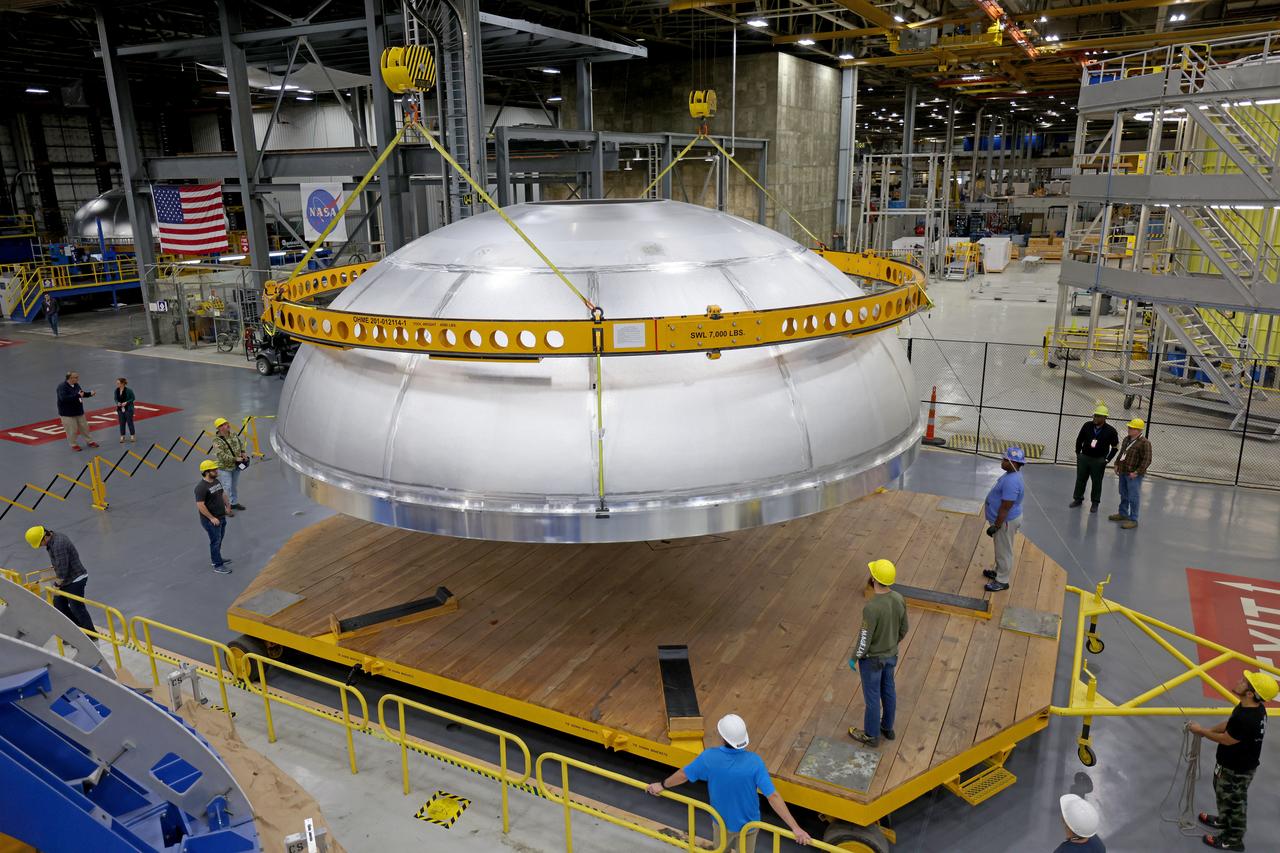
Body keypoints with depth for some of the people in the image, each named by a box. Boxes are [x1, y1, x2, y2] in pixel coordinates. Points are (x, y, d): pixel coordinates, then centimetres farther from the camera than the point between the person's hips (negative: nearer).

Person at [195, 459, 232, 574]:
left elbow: (223, 494, 20)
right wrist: (212, 518, -22)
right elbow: (200, 505, -25)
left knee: (219, 539, 21)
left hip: (221, 517, 8)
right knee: (216, 541, 1)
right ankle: (218, 565, 10)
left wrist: (227, 505, 10)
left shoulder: (216, 481, 5)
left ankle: (215, 558, 39)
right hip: (211, 520, -8)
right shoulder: (201, 487, -23)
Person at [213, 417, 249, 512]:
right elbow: (222, 456, -28)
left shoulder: (232, 435, 0)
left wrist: (243, 452, 0)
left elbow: (240, 442, 17)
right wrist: (235, 459, -26)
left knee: (235, 486, 22)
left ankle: (234, 502, 40)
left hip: (236, 466, 7)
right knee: (226, 488, -3)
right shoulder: (217, 441, -22)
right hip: (225, 468, -7)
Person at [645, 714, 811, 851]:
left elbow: (683, 774, -11)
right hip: (748, 824, -1)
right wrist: (795, 828, -24)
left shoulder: (709, 757, -28)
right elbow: (773, 797, -30)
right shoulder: (754, 762, -31)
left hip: (722, 821, 1)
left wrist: (662, 785, 8)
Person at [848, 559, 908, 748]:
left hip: (872, 658, -6)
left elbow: (865, 638, -26)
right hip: (890, 654, 6)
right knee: (887, 690, 26)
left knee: (872, 695, 15)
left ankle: (871, 735, 37)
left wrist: (855, 659, -8)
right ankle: (887, 727, 47)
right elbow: (903, 628, -1)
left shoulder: (871, 608, -39)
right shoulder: (899, 599, -17)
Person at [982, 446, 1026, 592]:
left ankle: (1002, 581, 21)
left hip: (1006, 521, -10)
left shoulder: (1011, 482, -32)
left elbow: (1005, 508, -28)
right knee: (1001, 549, 26)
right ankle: (999, 572, 44)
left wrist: (996, 526, -21)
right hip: (1006, 519, 10)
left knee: (1004, 550, 7)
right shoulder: (1012, 474, 1)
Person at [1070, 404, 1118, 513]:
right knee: (1080, 479, 10)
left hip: (1099, 461, -2)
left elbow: (1115, 446, 1)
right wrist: (1078, 453, 8)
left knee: (1097, 482, 5)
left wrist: (1107, 459, -2)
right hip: (1084, 458, 3)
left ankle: (1095, 503, 16)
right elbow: (1079, 440, 11)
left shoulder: (1111, 431, -9)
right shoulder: (1087, 426, -3)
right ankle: (1078, 499, 24)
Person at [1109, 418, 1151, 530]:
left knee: (1133, 497, -2)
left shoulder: (1144, 443, -16)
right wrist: (1117, 465, 13)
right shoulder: (1126, 439, 10)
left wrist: (1137, 472, -20)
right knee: (1123, 495, 20)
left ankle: (1133, 520, 6)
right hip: (1123, 473, 8)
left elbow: (1147, 460, -18)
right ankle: (1123, 514, 35)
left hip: (1133, 475, -8)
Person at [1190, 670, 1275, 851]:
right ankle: (1224, 821, 54)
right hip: (1236, 762, 8)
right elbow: (1230, 724, 6)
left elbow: (1226, 739, -23)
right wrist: (1208, 730, 2)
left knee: (1234, 801, 15)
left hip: (1237, 770, -8)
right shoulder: (1253, 707, -11)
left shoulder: (1246, 719, -40)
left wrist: (1202, 732, -10)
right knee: (1224, 793, 30)